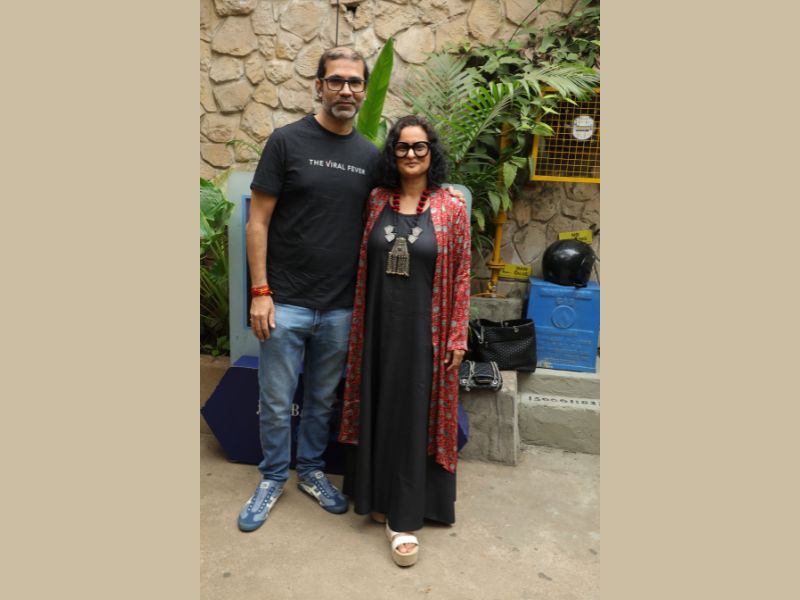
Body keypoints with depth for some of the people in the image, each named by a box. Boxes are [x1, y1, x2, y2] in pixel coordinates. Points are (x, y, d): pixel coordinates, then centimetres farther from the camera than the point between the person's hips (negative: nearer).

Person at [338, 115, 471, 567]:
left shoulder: (451, 210, -5)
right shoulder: (376, 202, 3)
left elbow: (461, 278, -4)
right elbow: (363, 266, 8)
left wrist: (457, 337, -6)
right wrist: (358, 325, 5)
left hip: (423, 328, -3)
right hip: (378, 324, 3)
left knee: (414, 414, 4)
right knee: (379, 408, 13)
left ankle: (405, 518, 16)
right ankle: (380, 495, 33)